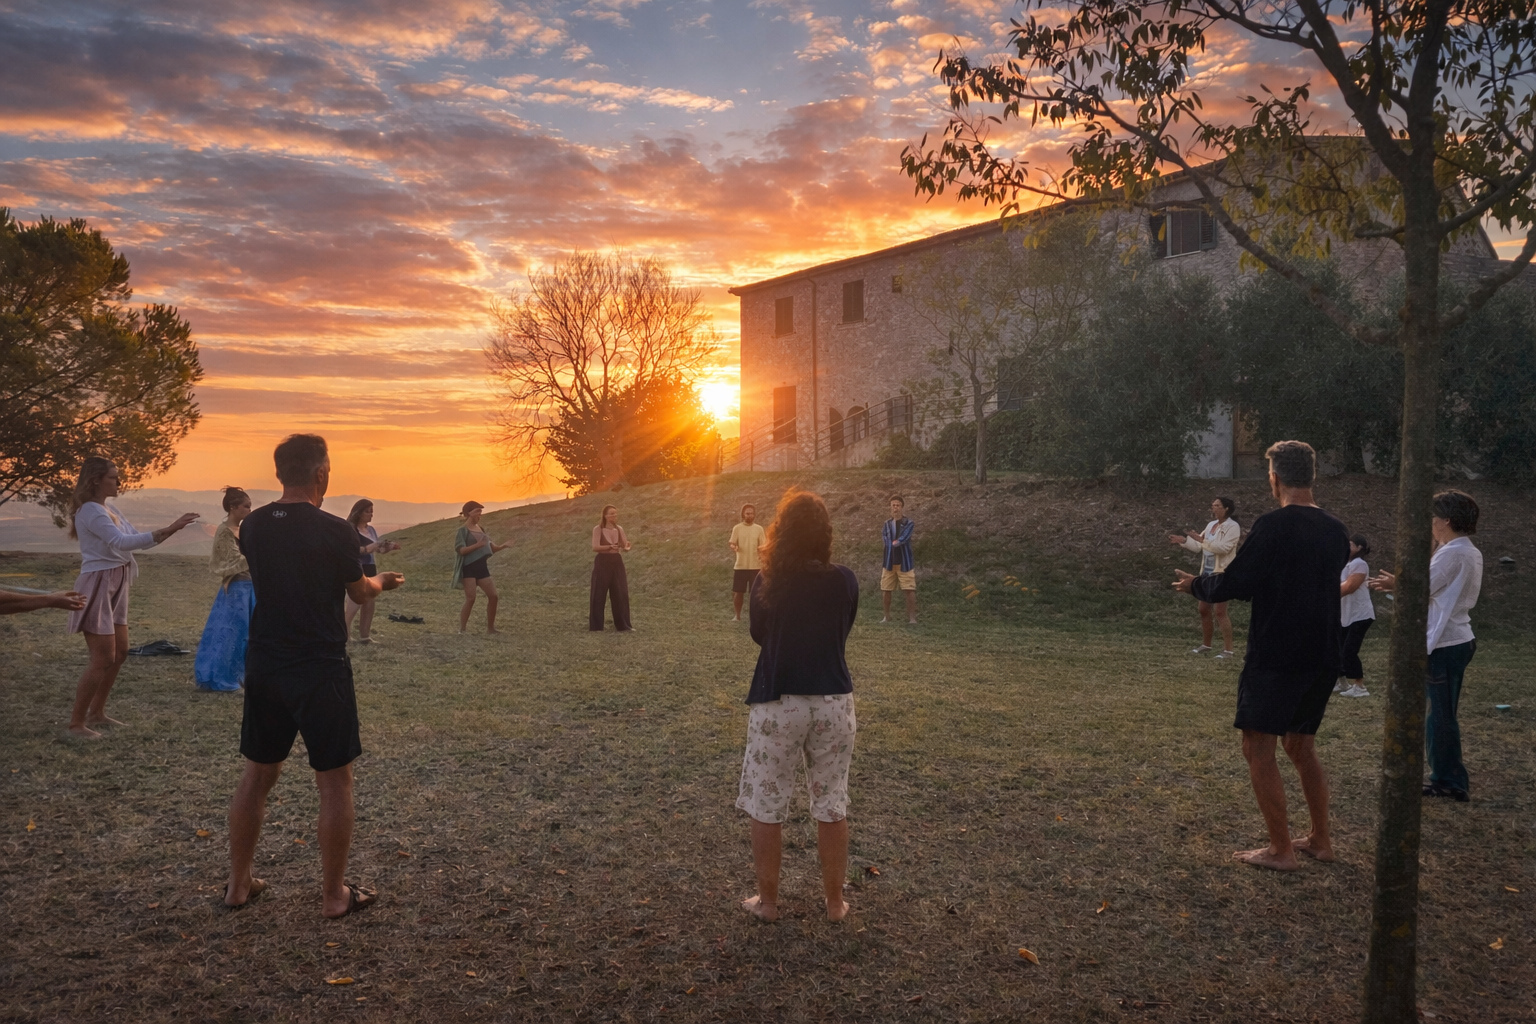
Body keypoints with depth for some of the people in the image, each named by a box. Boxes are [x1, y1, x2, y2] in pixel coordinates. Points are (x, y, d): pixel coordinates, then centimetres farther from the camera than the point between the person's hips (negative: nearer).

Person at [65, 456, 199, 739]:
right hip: (98, 587, -10)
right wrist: (167, 530, -36)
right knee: (103, 660, -8)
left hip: (115, 589, 10)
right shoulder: (90, 511, -16)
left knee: (119, 654, 14)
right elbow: (121, 542, -30)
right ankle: (76, 723, 2)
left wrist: (171, 528, -1)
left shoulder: (110, 510, 13)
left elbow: (136, 537, 15)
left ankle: (96, 713, 25)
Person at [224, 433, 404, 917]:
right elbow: (359, 591, -1)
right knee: (334, 781, 6)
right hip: (321, 671, -5)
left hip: (264, 667, 6)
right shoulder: (335, 531, -16)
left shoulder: (253, 526, 0)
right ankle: (335, 894, 13)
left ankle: (238, 884, 28)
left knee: (257, 774, 18)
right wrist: (381, 580, 22)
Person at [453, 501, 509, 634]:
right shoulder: (463, 531, -6)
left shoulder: (480, 529, 16)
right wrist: (477, 545, -30)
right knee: (470, 599, -14)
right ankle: (462, 628, -6)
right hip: (469, 568, -7)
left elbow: (490, 548, 21)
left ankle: (490, 627, 14)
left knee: (493, 596, 4)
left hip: (481, 567, 7)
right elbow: (460, 550, -18)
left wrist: (503, 546, 5)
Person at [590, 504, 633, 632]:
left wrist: (626, 546, -20)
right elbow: (595, 547, -16)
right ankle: (596, 626, 7)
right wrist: (610, 547, -29)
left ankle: (623, 625, 8)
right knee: (599, 595, -1)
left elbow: (625, 546, 4)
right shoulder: (598, 529, -5)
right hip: (602, 563, -5)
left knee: (621, 594, 2)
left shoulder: (619, 529, 9)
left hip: (617, 563, 5)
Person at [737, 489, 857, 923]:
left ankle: (767, 900, 21)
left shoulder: (766, 583, -10)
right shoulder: (845, 581, -7)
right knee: (832, 805, 14)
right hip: (834, 702, 2)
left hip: (777, 704, -2)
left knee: (766, 806, 12)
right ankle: (835, 900, 24)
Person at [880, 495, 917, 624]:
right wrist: (898, 541, -13)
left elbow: (902, 539, -16)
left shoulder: (908, 523, -2)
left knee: (910, 590, -10)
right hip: (889, 562, 3)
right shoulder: (887, 524, 8)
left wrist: (894, 542, -8)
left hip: (904, 562, -3)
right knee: (885, 591, 6)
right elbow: (887, 541, -3)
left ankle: (912, 618, -4)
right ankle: (887, 616, 23)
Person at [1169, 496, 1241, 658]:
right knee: (1204, 609, 14)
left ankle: (1228, 649, -5)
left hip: (1222, 573, -9)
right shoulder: (1211, 525, 12)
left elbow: (1223, 548, -25)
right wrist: (1182, 540, 7)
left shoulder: (1232, 527, -13)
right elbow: (1198, 546, 16)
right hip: (1207, 573, 9)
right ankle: (1206, 644, 28)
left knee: (1220, 611, -11)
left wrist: (1204, 540, -29)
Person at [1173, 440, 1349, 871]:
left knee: (1259, 748, 1)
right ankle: (1320, 839, 27)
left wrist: (1195, 584, 5)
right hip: (1322, 658, 8)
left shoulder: (1272, 526, -16)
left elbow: (1233, 585, -15)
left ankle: (1281, 850, 3)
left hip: (1275, 656, -8)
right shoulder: (1336, 531, 7)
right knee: (1301, 746, 21)